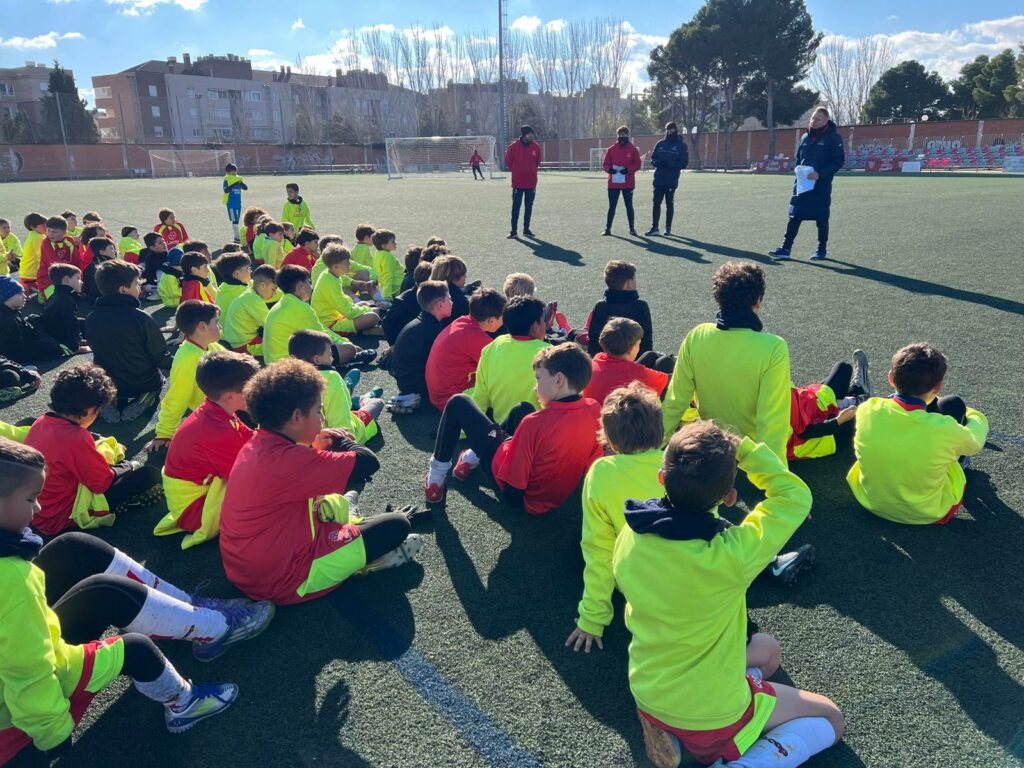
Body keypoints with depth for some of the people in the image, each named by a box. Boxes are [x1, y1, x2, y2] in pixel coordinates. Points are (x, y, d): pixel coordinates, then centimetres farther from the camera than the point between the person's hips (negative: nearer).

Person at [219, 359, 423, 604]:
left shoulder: (254, 447, -2)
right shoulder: (286, 459, -29)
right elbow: (368, 462, -26)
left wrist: (314, 449, 1)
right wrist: (342, 441, -6)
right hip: (283, 581, -9)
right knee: (397, 525, -1)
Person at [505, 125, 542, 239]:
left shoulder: (536, 146, 2)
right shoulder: (513, 146, -7)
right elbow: (508, 161, 3)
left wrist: (531, 171, 13)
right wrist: (515, 171, 10)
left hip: (531, 183, 3)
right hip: (518, 183, -3)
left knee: (529, 207, 7)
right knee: (516, 207, -3)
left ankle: (526, 229, 16)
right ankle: (514, 231, 0)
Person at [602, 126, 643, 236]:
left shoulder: (633, 149, 1)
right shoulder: (611, 149, 4)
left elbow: (638, 164, 0)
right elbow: (606, 164, 6)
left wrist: (628, 169, -18)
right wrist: (609, 169, -16)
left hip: (628, 183, -1)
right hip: (613, 183, 1)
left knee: (629, 205, 7)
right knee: (612, 206, 3)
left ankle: (632, 228, 14)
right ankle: (607, 228, 8)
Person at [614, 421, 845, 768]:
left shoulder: (630, 537, -18)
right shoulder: (729, 555, -34)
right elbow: (796, 496, -19)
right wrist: (743, 447, -16)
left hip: (647, 694, 5)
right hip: (711, 714, -5)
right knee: (831, 719, 20)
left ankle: (673, 733, 11)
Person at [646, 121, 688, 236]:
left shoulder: (681, 145, 0)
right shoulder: (660, 144, 9)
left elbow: (684, 162, -5)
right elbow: (653, 158, 11)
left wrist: (670, 164, -19)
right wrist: (657, 163, -13)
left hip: (671, 180, -3)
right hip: (659, 179, 3)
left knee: (669, 203, 6)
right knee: (656, 203, 0)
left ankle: (668, 228, 14)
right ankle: (654, 227, 3)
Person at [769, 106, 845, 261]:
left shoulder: (833, 137, -6)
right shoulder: (806, 137, 11)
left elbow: (839, 160, -10)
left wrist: (820, 174, -21)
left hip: (821, 186, -5)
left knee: (821, 219, 5)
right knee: (794, 217, 1)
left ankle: (822, 250, 16)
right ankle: (785, 248, 3)